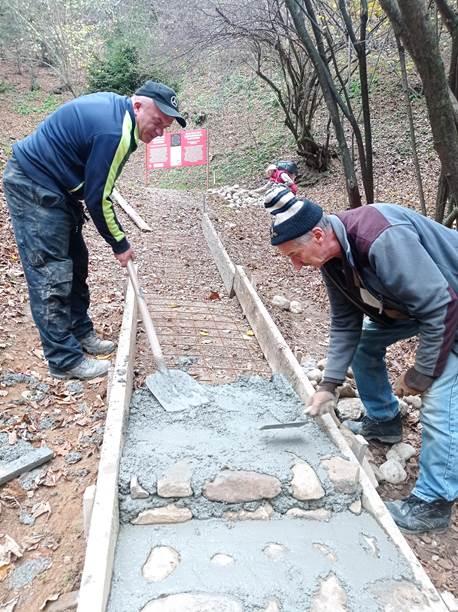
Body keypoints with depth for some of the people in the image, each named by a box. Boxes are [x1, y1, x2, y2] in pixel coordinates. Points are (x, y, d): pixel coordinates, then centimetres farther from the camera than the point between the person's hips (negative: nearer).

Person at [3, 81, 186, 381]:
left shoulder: (113, 105, 4)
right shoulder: (114, 132, -25)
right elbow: (97, 198, -21)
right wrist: (120, 243, -9)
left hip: (53, 185, 11)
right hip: (32, 187, -10)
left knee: (75, 263, 14)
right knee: (51, 275, -8)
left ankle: (81, 333, 27)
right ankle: (65, 360, -1)